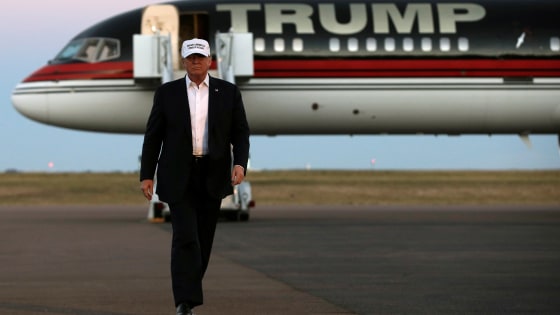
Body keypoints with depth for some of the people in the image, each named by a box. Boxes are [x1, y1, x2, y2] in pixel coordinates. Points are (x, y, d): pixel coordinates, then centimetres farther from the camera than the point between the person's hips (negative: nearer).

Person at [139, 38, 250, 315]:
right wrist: (146, 175, -2)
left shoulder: (229, 92, 4)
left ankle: (188, 293, 22)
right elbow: (152, 136, 3)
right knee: (186, 237, -14)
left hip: (213, 176, 2)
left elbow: (240, 133, 2)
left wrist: (240, 163, -14)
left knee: (203, 239, 7)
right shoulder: (166, 92, 2)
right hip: (178, 176, -2)